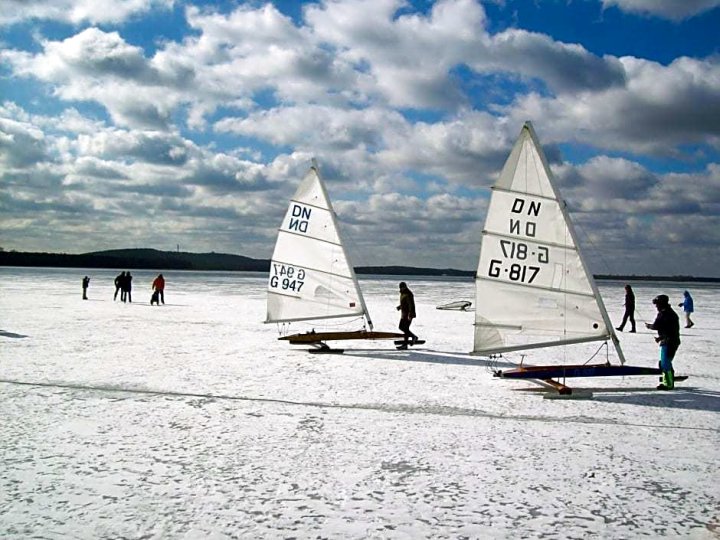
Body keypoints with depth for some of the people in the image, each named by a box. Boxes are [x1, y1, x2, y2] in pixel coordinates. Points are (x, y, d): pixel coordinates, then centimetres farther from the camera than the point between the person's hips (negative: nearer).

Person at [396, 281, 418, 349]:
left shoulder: (408, 294, -18)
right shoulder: (402, 293, 13)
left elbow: (411, 305, -23)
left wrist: (410, 315, -29)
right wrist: (400, 307, 9)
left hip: (408, 314, -10)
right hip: (404, 314, 10)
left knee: (405, 328, -8)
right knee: (401, 327, 13)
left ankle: (405, 344, -1)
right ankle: (413, 337, 21)